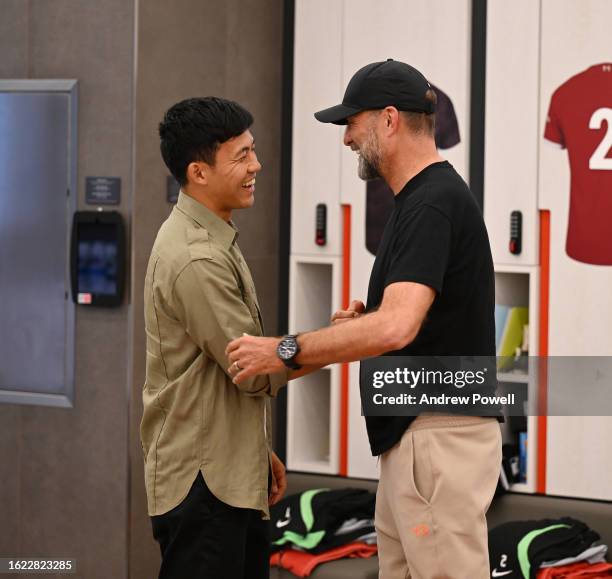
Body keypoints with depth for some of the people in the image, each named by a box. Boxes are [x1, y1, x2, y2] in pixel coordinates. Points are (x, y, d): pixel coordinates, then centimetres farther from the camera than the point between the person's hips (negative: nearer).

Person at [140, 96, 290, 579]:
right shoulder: (197, 259, -20)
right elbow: (255, 372, -18)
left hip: (232, 475, 10)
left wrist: (260, 451, 22)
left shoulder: (213, 240, 14)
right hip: (203, 482, -10)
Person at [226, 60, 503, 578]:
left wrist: (285, 351, -22)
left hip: (439, 441, -11)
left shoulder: (433, 203, -18)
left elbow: (396, 326, -30)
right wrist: (362, 320, 9)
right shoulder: (425, 198, 16)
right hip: (412, 438, 11)